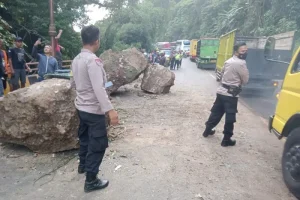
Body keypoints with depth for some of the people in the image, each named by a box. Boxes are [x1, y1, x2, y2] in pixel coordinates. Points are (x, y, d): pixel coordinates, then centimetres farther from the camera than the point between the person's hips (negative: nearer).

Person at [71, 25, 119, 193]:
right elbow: (99, 88, -31)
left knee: (85, 137, 25)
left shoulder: (76, 59, 5)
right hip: (94, 109, -9)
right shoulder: (93, 60, -22)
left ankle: (83, 165, 45)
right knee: (98, 144, 2)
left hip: (81, 107, 9)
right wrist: (110, 110, -35)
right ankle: (91, 181, 12)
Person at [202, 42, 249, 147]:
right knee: (230, 118, 2)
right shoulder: (241, 63, -15)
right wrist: (238, 81, 11)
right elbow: (245, 80, -9)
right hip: (230, 94, -9)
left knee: (216, 112, 19)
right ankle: (226, 140, 10)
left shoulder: (228, 61, 13)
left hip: (221, 91, 9)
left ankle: (207, 130, 31)